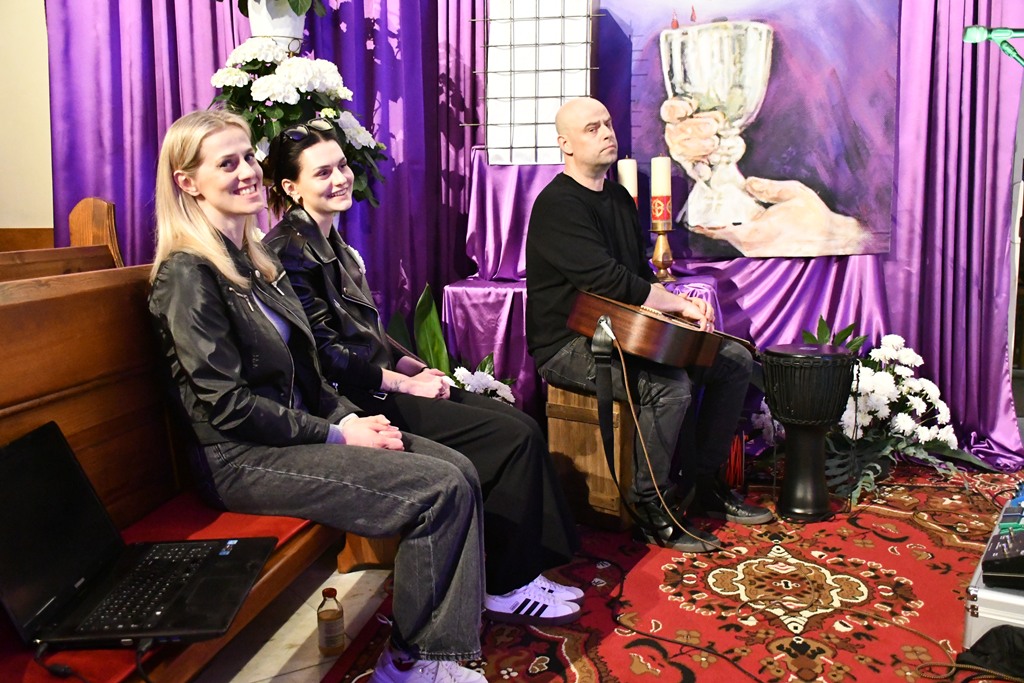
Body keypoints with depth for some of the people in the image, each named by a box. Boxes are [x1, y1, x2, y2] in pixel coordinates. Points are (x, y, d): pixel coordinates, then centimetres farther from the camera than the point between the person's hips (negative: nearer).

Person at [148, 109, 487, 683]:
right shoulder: (188, 273, -13)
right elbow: (227, 406, -18)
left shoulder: (255, 258, 14)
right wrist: (335, 434, -15)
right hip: (243, 458, -8)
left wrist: (351, 416, -1)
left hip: (298, 428, 9)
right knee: (440, 490, -18)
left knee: (460, 470, -7)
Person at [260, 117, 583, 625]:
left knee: (520, 424, -2)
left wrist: (415, 366, 5)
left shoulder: (331, 243, 17)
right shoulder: (291, 251, -13)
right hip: (351, 402, -9)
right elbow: (326, 354, -18)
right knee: (515, 436, -14)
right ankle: (504, 589, -2)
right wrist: (405, 384, -13)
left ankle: (524, 568, 4)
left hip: (378, 384, 9)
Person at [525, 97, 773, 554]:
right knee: (669, 385, -33)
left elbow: (640, 275, 19)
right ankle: (654, 509, -14)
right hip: (568, 345, -9)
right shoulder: (557, 204, -15)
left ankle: (702, 484, 12)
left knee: (735, 360, 3)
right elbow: (608, 281, -27)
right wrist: (680, 304, -16)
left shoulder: (618, 198, 15)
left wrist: (673, 300, -3)